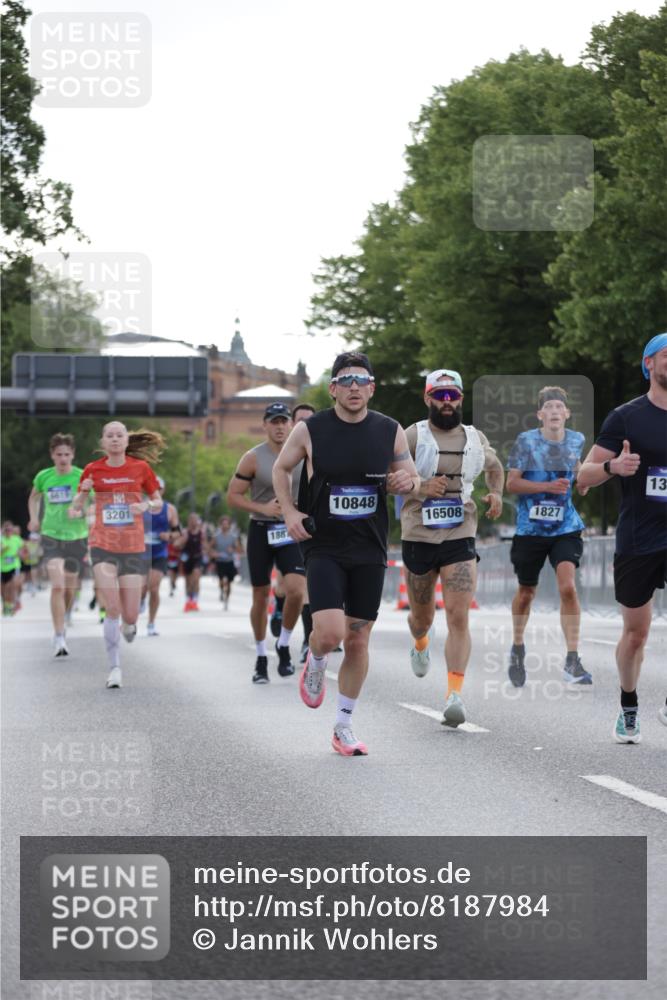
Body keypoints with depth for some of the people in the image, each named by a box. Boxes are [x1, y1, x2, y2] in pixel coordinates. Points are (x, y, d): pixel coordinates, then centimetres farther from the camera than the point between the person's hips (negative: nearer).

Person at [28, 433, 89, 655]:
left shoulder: (82, 477, -7)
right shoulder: (43, 477, 0)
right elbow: (34, 497, 21)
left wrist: (82, 512, -22)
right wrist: (34, 518, 8)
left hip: (77, 537, 0)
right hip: (51, 537, 0)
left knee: (70, 587, 14)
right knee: (57, 586, -16)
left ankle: (63, 616, 47)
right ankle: (59, 638, -16)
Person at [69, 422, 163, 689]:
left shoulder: (141, 468, 1)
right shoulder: (93, 470, 1)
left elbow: (158, 504, 10)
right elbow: (74, 510, 6)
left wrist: (147, 505, -12)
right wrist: (83, 492, -13)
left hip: (133, 547, 1)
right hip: (102, 545, -1)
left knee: (130, 615, 0)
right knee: (112, 609, -14)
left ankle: (128, 625, 39)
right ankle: (115, 668, -4)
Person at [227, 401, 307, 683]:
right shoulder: (253, 458, -6)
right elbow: (233, 496, -5)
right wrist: (263, 508, -17)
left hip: (293, 532, 1)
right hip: (261, 531, -1)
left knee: (296, 590, -18)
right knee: (261, 597, 5)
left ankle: (284, 645, 4)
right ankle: (261, 657, 21)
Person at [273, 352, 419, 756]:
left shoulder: (391, 431, 1)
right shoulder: (310, 430, -5)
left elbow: (412, 478, 12)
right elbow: (281, 468, 11)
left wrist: (408, 481, -12)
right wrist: (289, 511, -3)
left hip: (370, 551, 3)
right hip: (324, 548, -3)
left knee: (358, 639, 6)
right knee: (329, 633, -19)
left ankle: (344, 726, 20)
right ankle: (315, 665, 18)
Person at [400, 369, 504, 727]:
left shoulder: (475, 438, 7)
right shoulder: (412, 437, -4)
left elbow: (494, 466, 28)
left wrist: (496, 493, 8)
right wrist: (419, 488, -21)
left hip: (460, 539, 1)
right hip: (417, 537, -1)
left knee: (459, 618, -14)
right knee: (422, 616, 15)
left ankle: (454, 695, -18)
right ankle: (420, 645, 52)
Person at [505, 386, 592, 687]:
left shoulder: (576, 440, 1)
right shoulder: (526, 441, -8)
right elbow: (511, 483, -10)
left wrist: (581, 476, -1)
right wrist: (547, 486, -21)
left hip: (566, 528, 1)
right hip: (530, 528, -1)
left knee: (567, 586, -18)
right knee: (526, 592, 12)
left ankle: (572, 663, -18)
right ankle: (517, 649, 39)